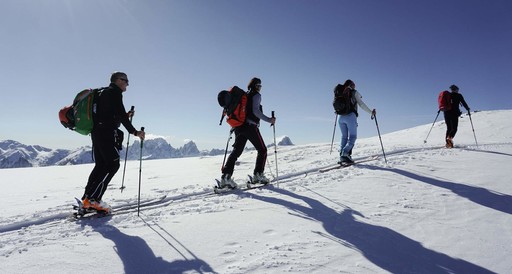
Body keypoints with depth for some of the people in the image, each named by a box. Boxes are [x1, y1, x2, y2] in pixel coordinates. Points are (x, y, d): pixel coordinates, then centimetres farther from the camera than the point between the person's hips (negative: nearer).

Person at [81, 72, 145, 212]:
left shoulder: (104, 93, 26)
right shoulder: (114, 92, -5)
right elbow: (120, 114, -15)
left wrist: (126, 116, 25)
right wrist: (134, 131, -17)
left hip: (96, 132, 10)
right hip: (107, 133, -10)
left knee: (100, 165, 11)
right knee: (113, 165, -8)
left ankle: (87, 199, 9)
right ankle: (93, 199, -12)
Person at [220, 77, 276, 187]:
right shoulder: (256, 95, 0)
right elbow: (255, 111, -14)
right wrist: (269, 120, -13)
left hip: (239, 127, 7)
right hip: (250, 126, -7)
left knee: (236, 151, 4)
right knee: (262, 150, 6)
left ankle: (226, 176, -8)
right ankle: (258, 175, 1)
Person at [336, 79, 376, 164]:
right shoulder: (354, 92, 4)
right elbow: (361, 104, -2)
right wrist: (371, 112, 3)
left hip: (341, 117, 5)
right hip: (350, 116, -5)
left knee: (344, 137, 13)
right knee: (352, 137, -2)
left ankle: (342, 155, 1)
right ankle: (345, 154, -22)